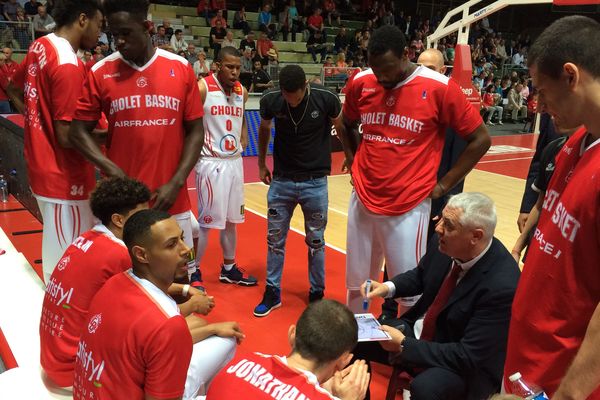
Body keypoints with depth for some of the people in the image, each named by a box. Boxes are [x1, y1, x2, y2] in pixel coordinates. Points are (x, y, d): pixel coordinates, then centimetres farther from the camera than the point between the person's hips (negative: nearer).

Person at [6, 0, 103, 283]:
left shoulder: (40, 46, 6)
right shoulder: (69, 65, -22)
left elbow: (13, 89, 22)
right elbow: (67, 137, -23)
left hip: (42, 167, 10)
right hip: (64, 177, -10)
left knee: (56, 249, 23)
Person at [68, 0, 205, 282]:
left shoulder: (181, 69, 0)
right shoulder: (100, 73, -1)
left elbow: (195, 132, 2)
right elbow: (79, 131, 3)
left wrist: (176, 183, -8)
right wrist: (112, 171, -12)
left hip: (171, 198, 1)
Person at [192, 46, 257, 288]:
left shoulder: (241, 92, 8)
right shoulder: (202, 88, -12)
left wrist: (243, 140, 8)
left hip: (235, 162, 6)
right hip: (211, 163, -6)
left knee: (231, 219, 14)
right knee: (207, 221, -1)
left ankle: (229, 268, 28)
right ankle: (194, 271, 15)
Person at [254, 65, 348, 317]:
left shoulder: (326, 98, -17)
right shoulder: (270, 100, -11)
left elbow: (342, 129, 2)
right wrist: (261, 164, 15)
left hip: (315, 182, -2)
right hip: (281, 180, 2)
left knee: (316, 240, 8)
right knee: (274, 238, 8)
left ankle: (317, 293, 24)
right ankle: (272, 292, 23)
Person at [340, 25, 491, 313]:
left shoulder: (440, 88, -12)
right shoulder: (360, 83, 1)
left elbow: (480, 139, -4)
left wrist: (443, 185, -4)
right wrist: (354, 162, 11)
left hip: (408, 208, -4)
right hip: (362, 202, 4)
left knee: (410, 291, 4)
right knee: (357, 284, 17)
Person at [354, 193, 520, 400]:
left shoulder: (502, 285, -29)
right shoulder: (444, 245, -11)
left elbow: (469, 357, -26)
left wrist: (404, 345, -24)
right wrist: (388, 287, -8)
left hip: (466, 366, -6)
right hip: (418, 330, 7)